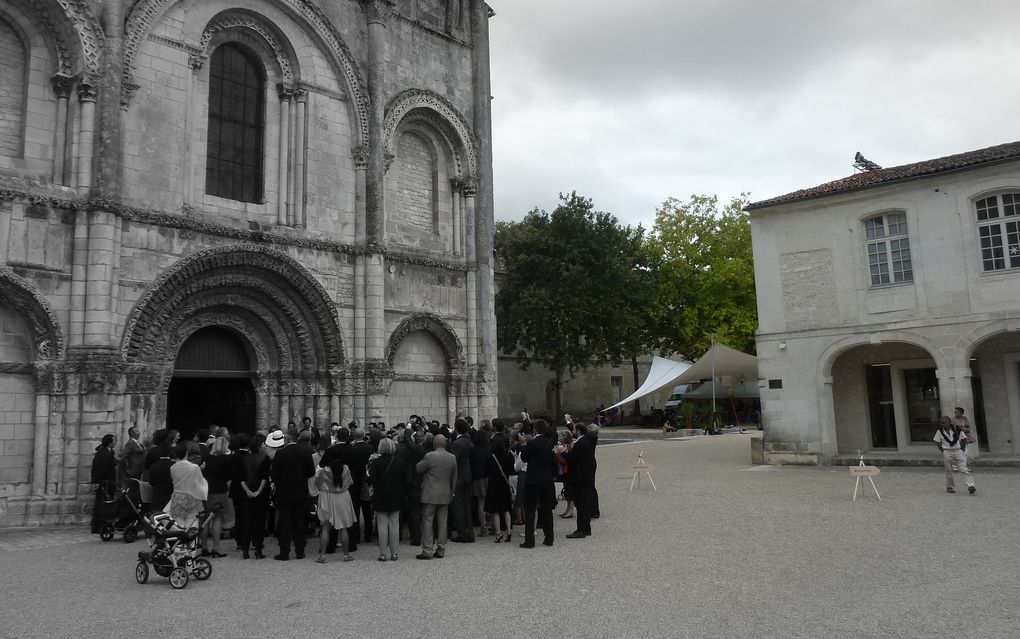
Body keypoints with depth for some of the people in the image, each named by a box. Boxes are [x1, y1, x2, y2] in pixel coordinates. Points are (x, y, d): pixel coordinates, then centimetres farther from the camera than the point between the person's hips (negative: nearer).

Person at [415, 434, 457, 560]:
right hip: (445, 495, 5)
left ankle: (427, 551, 1)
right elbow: (454, 479, 11)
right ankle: (440, 550, 14)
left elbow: (418, 469, -4)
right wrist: (451, 494, 20)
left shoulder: (429, 456, -14)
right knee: (442, 523, 10)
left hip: (430, 495, -5)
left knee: (427, 522, 1)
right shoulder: (452, 458, 4)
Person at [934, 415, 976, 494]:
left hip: (958, 451, -1)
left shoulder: (957, 429, -4)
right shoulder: (940, 431, -2)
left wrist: (962, 450, 1)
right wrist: (943, 451, -1)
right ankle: (950, 487, 18)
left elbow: (964, 439, 7)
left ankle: (971, 486, -13)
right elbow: (938, 442, 5)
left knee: (963, 469, -10)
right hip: (947, 452, 1)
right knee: (948, 471, 6)